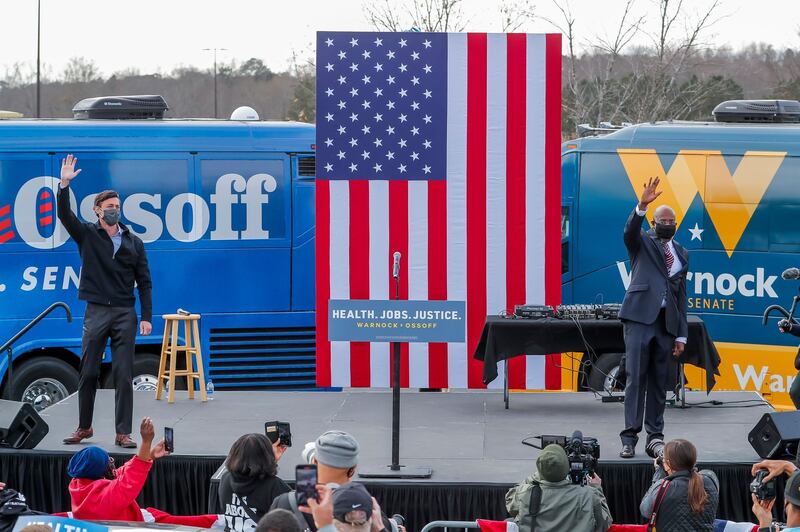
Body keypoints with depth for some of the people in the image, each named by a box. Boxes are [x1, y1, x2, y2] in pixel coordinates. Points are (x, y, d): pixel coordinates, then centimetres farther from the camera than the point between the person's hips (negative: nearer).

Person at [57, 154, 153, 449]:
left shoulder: (134, 242, 8)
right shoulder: (87, 235, 6)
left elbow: (144, 282, 7)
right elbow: (65, 215, -11)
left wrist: (146, 317, -1)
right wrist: (64, 185, -24)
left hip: (125, 314, 0)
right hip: (96, 312, 0)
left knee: (123, 375, -2)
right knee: (88, 373, 3)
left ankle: (123, 433, 0)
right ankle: (84, 427, 17)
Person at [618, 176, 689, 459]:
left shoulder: (681, 253, 19)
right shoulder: (642, 242, 8)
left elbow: (681, 295, 18)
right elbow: (630, 230, -17)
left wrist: (681, 335, 13)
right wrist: (642, 206, -35)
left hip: (667, 322, 4)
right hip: (640, 317, -4)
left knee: (659, 382, 5)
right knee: (635, 378, -8)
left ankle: (655, 437, 10)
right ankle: (629, 438, -8)